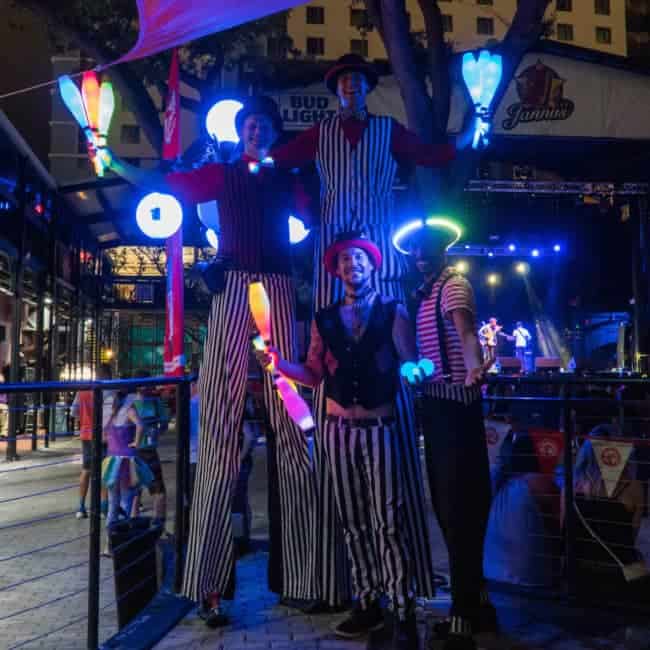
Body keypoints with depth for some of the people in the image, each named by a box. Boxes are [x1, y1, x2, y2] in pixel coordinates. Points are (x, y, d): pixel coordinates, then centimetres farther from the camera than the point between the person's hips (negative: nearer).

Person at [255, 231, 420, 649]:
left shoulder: (393, 312, 1)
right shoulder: (325, 320, 9)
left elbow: (410, 365, -1)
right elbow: (315, 375, 5)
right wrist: (279, 363, -8)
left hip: (380, 427, -3)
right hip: (338, 429, 4)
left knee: (388, 522, -4)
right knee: (353, 522, 10)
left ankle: (404, 615, 5)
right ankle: (367, 604, 22)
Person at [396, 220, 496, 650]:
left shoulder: (453, 285, -12)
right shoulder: (423, 292, 15)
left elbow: (466, 332, -31)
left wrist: (473, 367, -49)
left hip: (455, 404, -10)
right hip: (435, 401, 10)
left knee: (458, 506, -6)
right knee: (448, 502, 16)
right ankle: (476, 604, 32)